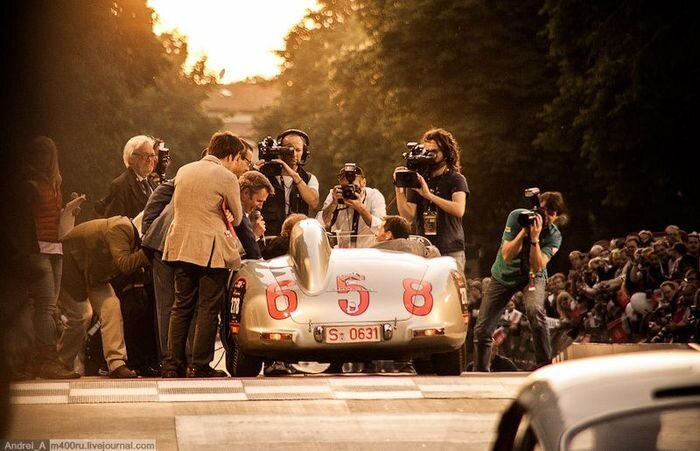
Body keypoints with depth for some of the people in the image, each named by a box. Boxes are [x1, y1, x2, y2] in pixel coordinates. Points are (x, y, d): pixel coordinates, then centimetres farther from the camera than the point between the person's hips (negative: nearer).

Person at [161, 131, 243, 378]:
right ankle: (200, 366, -1)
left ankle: (173, 364, 8)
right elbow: (237, 217, 2)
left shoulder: (183, 171, 10)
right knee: (208, 309, 0)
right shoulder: (226, 177, -8)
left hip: (180, 245, 6)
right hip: (211, 250, -6)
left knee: (181, 306, 11)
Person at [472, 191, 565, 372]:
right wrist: (524, 231, -34)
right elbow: (507, 256, -25)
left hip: (532, 276, -1)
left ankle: (545, 366, -26)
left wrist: (534, 238, -39)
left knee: (534, 309, -35)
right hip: (504, 275, 2)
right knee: (481, 330, -4)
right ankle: (480, 372, 17)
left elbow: (537, 267, -30)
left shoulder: (554, 236, -18)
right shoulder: (517, 216, -19)